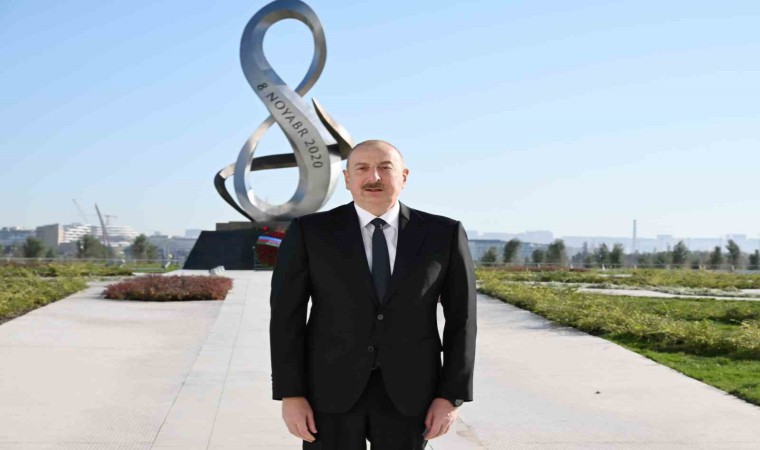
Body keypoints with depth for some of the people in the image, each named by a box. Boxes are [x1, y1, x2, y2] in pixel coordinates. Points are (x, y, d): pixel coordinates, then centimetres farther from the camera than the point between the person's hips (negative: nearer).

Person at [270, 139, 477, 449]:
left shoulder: (444, 234, -1)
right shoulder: (309, 232, -4)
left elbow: (461, 319, 1)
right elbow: (286, 316, -3)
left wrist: (452, 396, -4)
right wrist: (290, 395, -8)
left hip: (408, 393, 1)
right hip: (331, 390, -1)